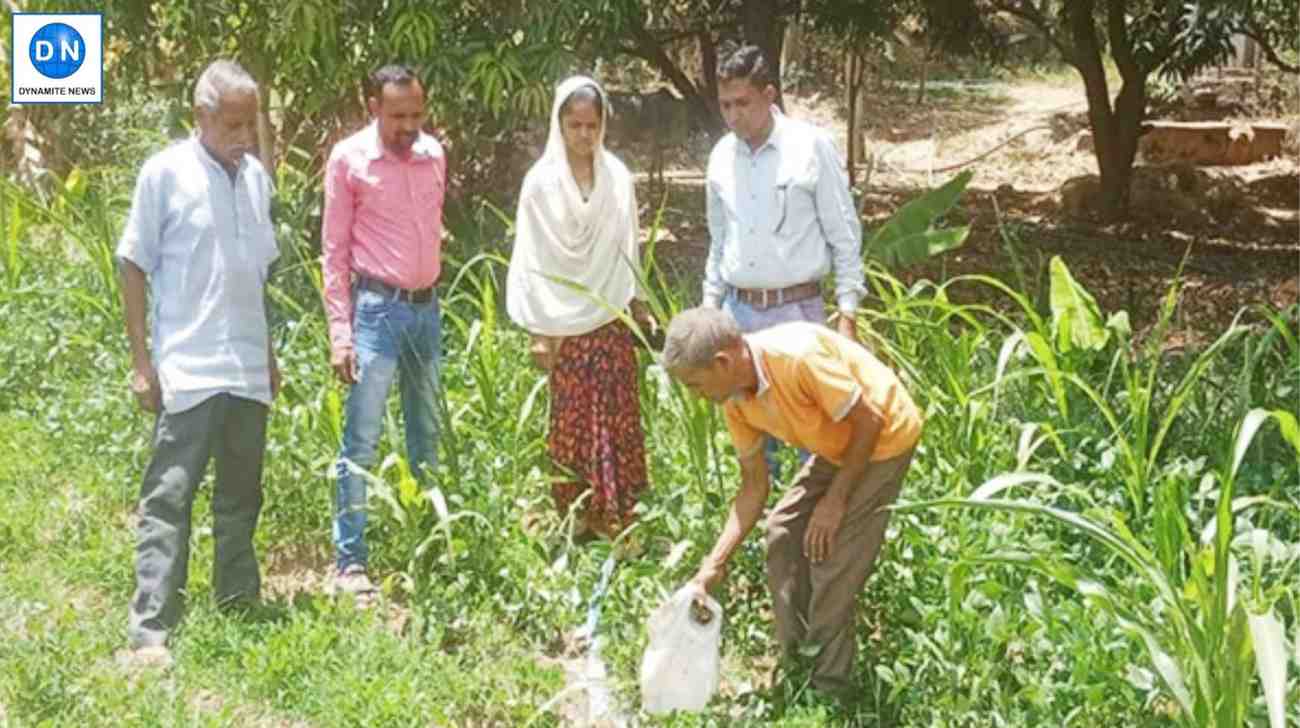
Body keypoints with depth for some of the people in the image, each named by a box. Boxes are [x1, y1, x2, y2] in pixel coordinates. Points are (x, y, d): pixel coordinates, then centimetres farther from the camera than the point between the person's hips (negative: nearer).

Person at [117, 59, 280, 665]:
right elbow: (134, 267, -4)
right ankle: (150, 629, -5)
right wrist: (141, 362, -8)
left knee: (241, 496, 15)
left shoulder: (256, 176, 9)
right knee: (169, 498, -6)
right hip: (188, 370, -6)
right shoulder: (166, 173, -6)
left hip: (248, 370, 6)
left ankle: (238, 604, 28)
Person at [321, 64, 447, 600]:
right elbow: (334, 251, -6)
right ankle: (349, 563, 0)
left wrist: (430, 286, 15)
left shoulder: (433, 154, 7)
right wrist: (340, 331, -11)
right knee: (361, 441, -5)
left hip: (427, 308, 6)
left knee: (428, 436, 14)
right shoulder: (348, 159, -7)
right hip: (377, 309, -6)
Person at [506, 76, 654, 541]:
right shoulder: (541, 181, -5)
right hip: (564, 322, -3)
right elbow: (530, 259, -4)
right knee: (571, 423, 2)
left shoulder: (617, 177, 2)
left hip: (612, 317, 3)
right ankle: (574, 519, 10)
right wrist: (538, 330, -7)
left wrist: (638, 306, 13)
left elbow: (626, 248, 11)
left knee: (618, 419, 3)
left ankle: (618, 517, 11)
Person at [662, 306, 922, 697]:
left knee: (833, 558, -8)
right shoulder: (735, 399, -10)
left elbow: (869, 421, -25)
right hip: (837, 447, 8)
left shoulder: (799, 355, -36)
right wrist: (716, 562, -7)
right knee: (783, 534, 8)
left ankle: (829, 685, 8)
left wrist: (835, 499, -19)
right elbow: (755, 486, -1)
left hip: (883, 439, -8)